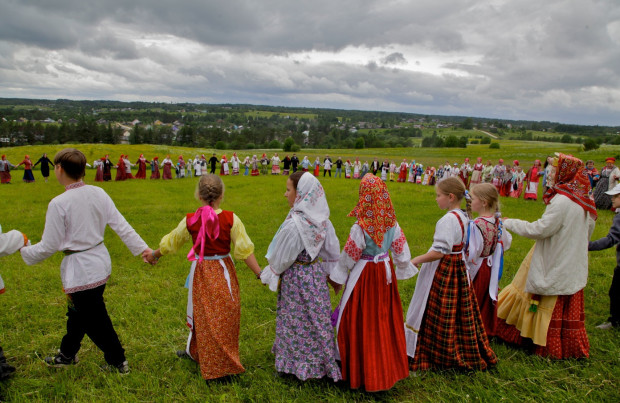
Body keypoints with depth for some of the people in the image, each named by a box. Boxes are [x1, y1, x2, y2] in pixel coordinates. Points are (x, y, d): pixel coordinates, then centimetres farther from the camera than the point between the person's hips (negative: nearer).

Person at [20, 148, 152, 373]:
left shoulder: (58, 203, -19)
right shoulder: (98, 193, -2)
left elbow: (49, 246, -12)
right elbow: (120, 224, -3)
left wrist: (23, 250, 7)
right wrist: (142, 247, 2)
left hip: (79, 268, -7)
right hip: (100, 260, 7)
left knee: (95, 320, 8)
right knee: (77, 310, 25)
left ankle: (118, 361, 22)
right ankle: (67, 354, 45)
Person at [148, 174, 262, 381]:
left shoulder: (190, 221, -8)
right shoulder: (230, 219, -13)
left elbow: (170, 243, 7)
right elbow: (245, 250, -13)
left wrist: (154, 255, 25)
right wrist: (260, 273, -6)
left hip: (201, 272, 1)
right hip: (223, 272, -1)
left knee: (203, 314, 16)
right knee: (225, 316, 15)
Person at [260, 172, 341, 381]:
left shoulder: (294, 223, -26)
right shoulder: (321, 220, -4)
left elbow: (281, 257, -16)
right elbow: (333, 251, 4)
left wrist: (267, 275, 1)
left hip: (296, 278, -7)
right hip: (317, 274, 7)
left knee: (296, 322, 11)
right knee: (315, 319, 21)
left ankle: (298, 363, 28)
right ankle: (322, 361, 37)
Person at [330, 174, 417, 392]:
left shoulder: (361, 226, -21)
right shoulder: (391, 222, -7)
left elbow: (349, 256, -11)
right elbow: (401, 248, 3)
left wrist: (338, 276, 4)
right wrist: (403, 268, 19)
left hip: (365, 274, -5)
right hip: (386, 271, 5)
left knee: (363, 321, 8)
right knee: (385, 318, 18)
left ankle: (366, 371, 21)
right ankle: (388, 366, 33)